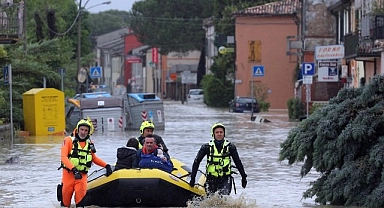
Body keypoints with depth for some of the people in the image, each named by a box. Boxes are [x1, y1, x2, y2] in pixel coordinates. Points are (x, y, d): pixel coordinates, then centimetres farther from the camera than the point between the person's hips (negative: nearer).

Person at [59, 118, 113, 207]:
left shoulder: (90, 143, 9)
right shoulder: (69, 140, -5)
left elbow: (94, 158, 21)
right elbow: (64, 157, -15)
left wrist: (106, 165, 7)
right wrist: (74, 169, -28)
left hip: (82, 175, 2)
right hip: (69, 173, -2)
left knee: (81, 194, -19)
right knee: (66, 193, 0)